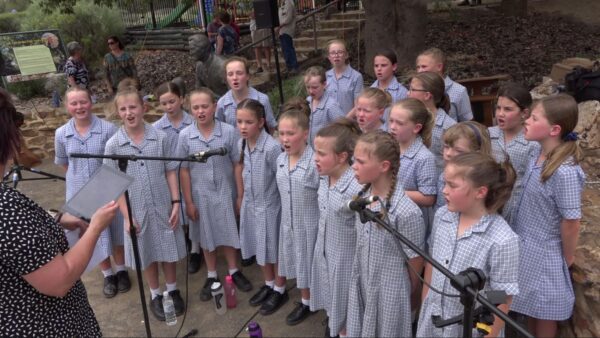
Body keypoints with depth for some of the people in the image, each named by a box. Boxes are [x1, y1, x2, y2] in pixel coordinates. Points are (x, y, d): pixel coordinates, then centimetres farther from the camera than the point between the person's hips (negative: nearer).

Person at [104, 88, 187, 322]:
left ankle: (172, 291, 37)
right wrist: (126, 216, -8)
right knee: (147, 255, 15)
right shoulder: (113, 145, -7)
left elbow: (170, 172, 1)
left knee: (169, 251, 15)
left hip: (163, 207, 1)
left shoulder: (161, 137, -6)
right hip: (137, 211, 0)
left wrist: (176, 202, -5)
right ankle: (155, 296, 36)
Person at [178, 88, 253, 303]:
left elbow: (237, 165, -7)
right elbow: (184, 171, -4)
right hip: (201, 195, 1)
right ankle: (212, 277, 34)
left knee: (229, 233, 14)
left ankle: (233, 271, 36)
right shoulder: (185, 136, -9)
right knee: (207, 236, 16)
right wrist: (188, 202, -3)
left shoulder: (228, 132, -13)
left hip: (226, 192, -1)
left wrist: (241, 196, -5)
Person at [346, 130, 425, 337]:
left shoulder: (406, 212, -27)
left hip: (390, 293, -6)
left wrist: (406, 296, 0)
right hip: (360, 286, 6)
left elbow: (416, 263, -13)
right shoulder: (362, 197, -6)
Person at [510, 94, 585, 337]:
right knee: (531, 305, 24)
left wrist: (567, 259, -6)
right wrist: (523, 241, 12)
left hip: (545, 252, -7)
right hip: (524, 243, 7)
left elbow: (571, 222, -20)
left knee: (544, 313, 15)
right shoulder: (537, 155, -4)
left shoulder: (564, 173, -29)